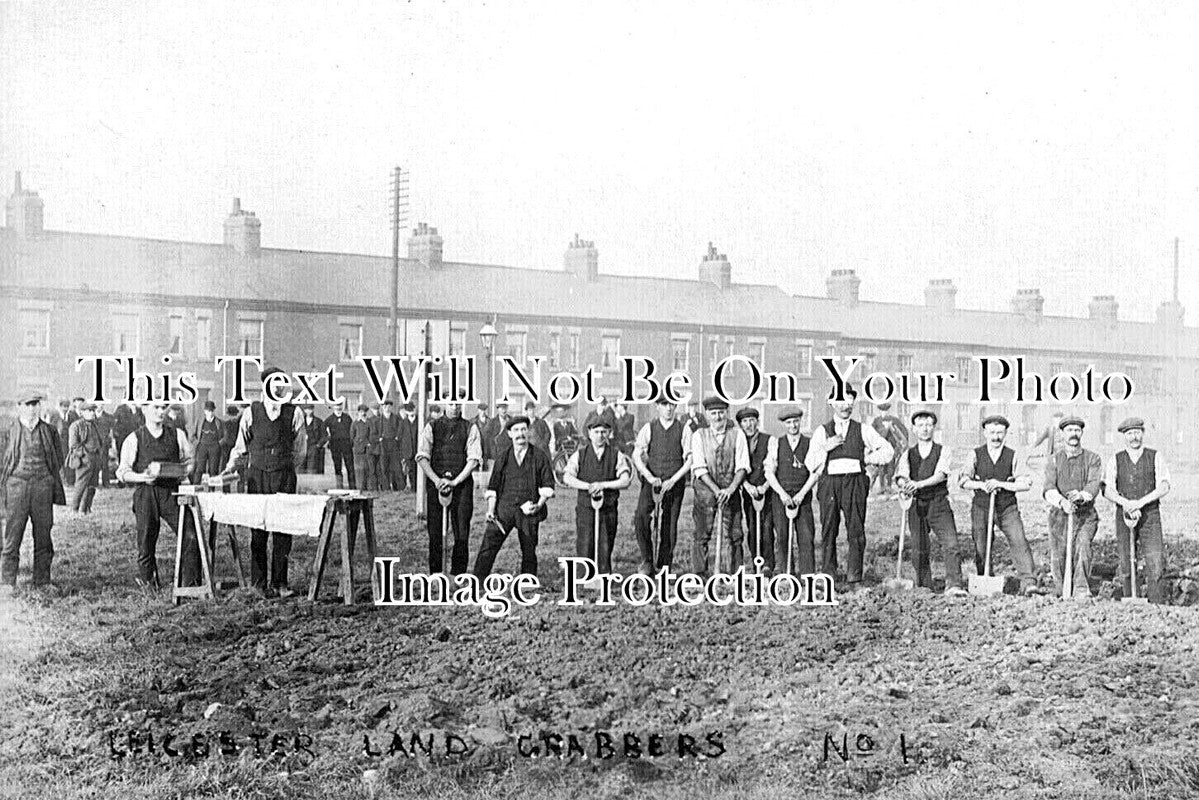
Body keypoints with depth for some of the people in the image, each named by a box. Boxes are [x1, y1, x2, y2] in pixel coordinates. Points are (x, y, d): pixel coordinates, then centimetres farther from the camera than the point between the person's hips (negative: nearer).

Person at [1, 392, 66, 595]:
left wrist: (56, 488, 10)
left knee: (43, 536, 4)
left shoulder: (49, 431, 11)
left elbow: (57, 462, 17)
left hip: (42, 486, 2)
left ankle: (42, 580, 13)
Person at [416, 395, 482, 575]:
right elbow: (422, 457, 1)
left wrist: (455, 481, -13)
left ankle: (457, 575, 4)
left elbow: (474, 459, -2)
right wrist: (436, 479, -12)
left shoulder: (470, 429, 7)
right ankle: (434, 574, 7)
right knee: (434, 531, -1)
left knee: (461, 531, -4)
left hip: (461, 483, 0)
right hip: (435, 483, 1)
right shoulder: (431, 427, 9)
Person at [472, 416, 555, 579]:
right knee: (488, 545, -8)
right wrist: (491, 509, 0)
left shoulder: (540, 457, 4)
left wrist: (539, 504, -9)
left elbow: (547, 485, 6)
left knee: (529, 552, 5)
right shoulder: (503, 457, 8)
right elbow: (493, 486, 11)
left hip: (529, 510, -1)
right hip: (504, 509, 1)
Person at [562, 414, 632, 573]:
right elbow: (567, 478, -7)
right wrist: (588, 486, -19)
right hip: (585, 508, 0)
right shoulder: (580, 454, 4)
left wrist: (603, 485, -17)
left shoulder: (616, 455, 4)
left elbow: (625, 481, -6)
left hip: (609, 509, 0)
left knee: (605, 549, 3)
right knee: (584, 548, -4)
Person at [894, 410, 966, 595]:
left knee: (950, 544, -16)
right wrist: (905, 485, -28)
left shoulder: (942, 451, 5)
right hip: (916, 505, 2)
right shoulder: (908, 454, 12)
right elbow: (900, 476, -3)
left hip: (939, 504, -2)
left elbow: (941, 474, -11)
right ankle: (923, 587, 16)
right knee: (918, 550, 5)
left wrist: (919, 484, -28)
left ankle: (954, 585, -19)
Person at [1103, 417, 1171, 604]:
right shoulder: (1116, 460, 7)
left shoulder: (1155, 457, 4)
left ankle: (1156, 602, -3)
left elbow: (1164, 487, -5)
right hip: (1124, 516, 1)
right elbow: (1107, 490, -1)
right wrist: (1125, 503, -20)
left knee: (1155, 560, -11)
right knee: (1126, 562, 1)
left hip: (1150, 515, -1)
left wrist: (1141, 502, -18)